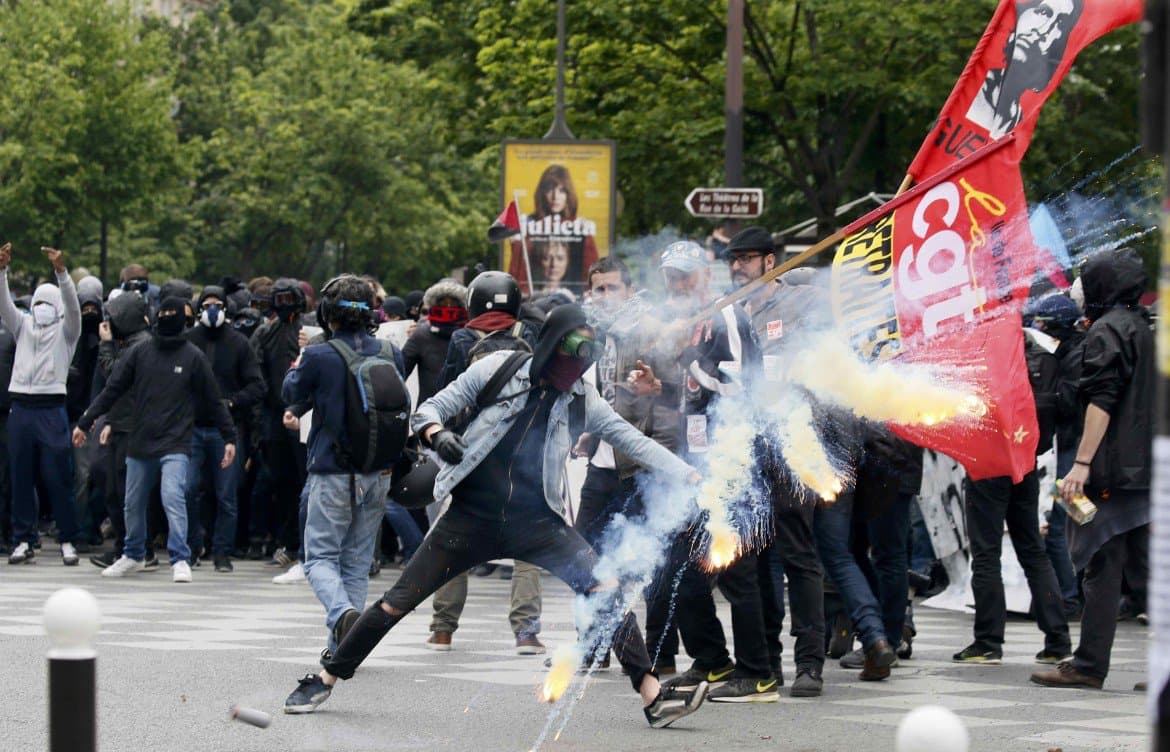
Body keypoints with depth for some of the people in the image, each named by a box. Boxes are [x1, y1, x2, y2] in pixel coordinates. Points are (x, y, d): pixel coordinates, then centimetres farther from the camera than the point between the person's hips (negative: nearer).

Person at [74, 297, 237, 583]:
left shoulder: (193, 357, 1)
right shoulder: (140, 353, 7)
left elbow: (213, 401, 5)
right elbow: (112, 390, 9)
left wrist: (229, 438, 3)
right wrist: (84, 423, 6)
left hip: (175, 445, -4)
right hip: (140, 443, 4)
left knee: (173, 496, -21)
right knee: (133, 503, 12)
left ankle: (180, 560, -16)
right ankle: (133, 556, 31)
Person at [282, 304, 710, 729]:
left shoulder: (582, 403, 0)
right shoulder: (499, 369, -6)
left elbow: (635, 442, -2)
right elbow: (430, 410, -3)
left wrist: (691, 476, -13)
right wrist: (437, 433, -26)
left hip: (537, 523, 2)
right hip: (472, 516, -1)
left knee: (605, 590, -17)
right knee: (398, 601, -3)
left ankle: (653, 698, -13)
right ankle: (325, 681, 14)